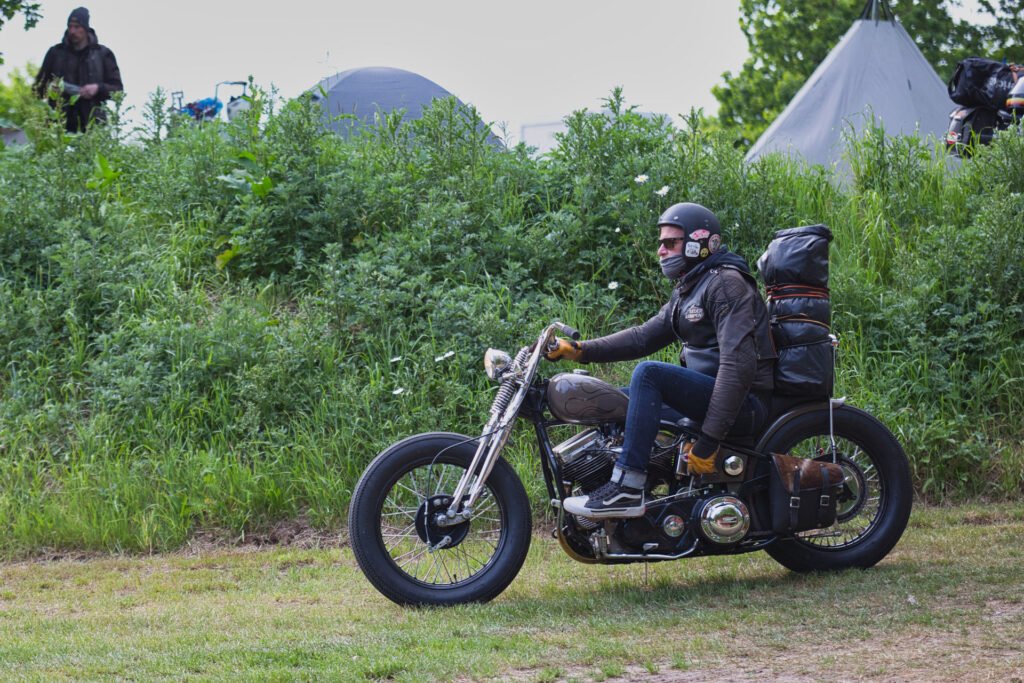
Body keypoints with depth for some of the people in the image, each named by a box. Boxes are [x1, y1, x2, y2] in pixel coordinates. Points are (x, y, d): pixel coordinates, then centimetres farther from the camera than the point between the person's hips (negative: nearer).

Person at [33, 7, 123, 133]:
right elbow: (38, 87, 20)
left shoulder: (102, 54, 11)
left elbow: (118, 89, 10)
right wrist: (49, 89, -3)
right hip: (60, 123, 1)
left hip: (91, 123, -1)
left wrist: (98, 88, -9)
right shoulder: (55, 52, 15)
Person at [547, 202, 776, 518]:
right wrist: (580, 350, 4)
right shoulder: (686, 291, 18)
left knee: (648, 374, -27)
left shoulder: (727, 283, -14)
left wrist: (709, 439, -27)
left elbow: (738, 364, -23)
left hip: (745, 402, -11)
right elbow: (644, 336, 17)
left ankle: (627, 489, -30)